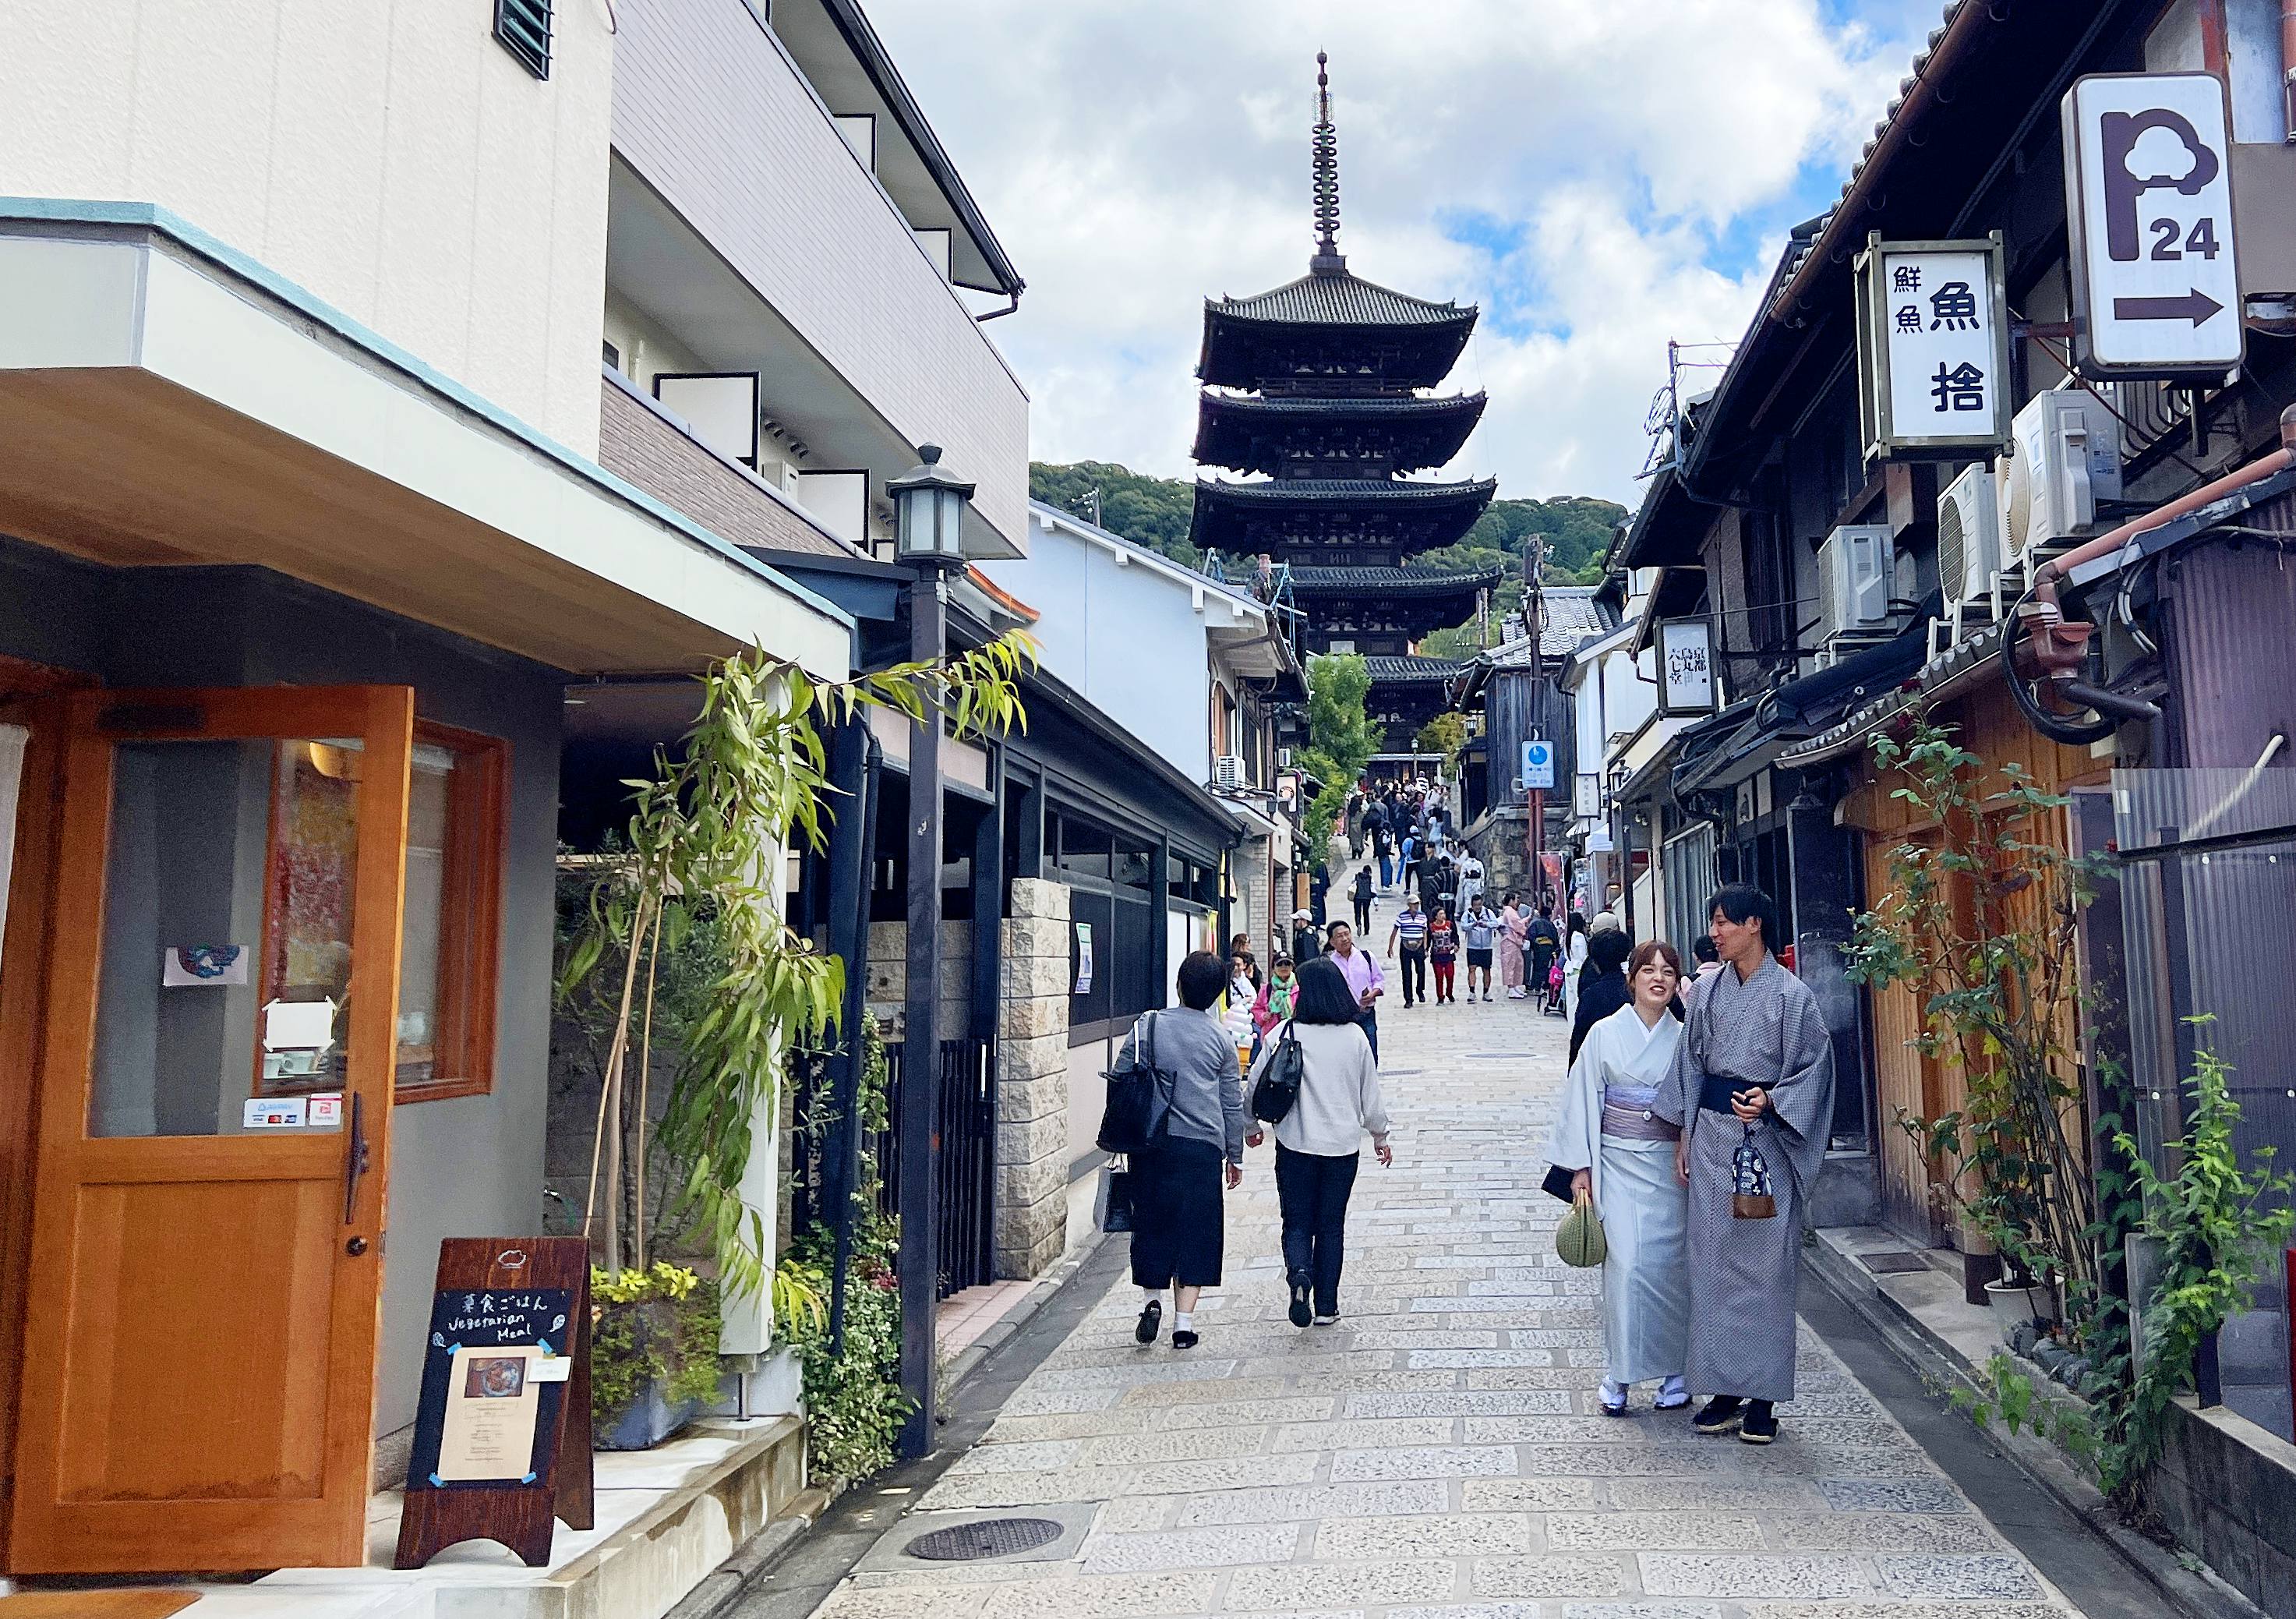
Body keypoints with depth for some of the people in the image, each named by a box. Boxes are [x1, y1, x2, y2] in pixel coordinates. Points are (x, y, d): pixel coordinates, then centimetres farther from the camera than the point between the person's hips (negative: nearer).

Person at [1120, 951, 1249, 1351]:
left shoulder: (1148, 1025, 1)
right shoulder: (1220, 1039, 3)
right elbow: (1233, 1104, 8)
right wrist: (1235, 1156, 18)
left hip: (1151, 1143, 0)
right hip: (1202, 1146, 0)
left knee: (1151, 1223, 15)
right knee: (1195, 1230, 5)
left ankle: (1152, 1300, 5)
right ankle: (1184, 1323, 4)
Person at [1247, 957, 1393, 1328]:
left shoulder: (1283, 1034, -9)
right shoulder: (1355, 1037, -3)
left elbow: (1257, 1085, -2)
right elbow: (1371, 1093, 5)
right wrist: (1380, 1135, 20)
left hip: (1295, 1144, -2)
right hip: (1343, 1144, 2)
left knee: (1297, 1222, 9)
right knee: (1331, 1226, 13)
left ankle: (1298, 1273, -20)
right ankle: (1326, 1306, 14)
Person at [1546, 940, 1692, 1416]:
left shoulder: (1684, 1038, 4)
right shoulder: (1605, 1033, -1)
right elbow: (1584, 1100, 0)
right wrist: (1580, 1167, -2)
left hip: (1673, 1163, 2)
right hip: (1619, 1162, -2)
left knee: (1671, 1264, 3)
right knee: (1626, 1264, -9)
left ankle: (1675, 1371, 17)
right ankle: (1620, 1375, 3)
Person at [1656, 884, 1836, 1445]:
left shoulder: (1791, 994, -6)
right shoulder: (1707, 992, 8)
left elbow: (1814, 1067, -4)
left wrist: (1772, 1100, -20)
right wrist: (1684, 1136, 10)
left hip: (1766, 1140, -4)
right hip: (1712, 1135, 5)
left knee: (1765, 1265, 0)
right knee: (1713, 1260, 6)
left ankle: (1763, 1396, 10)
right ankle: (1725, 1388, 15)